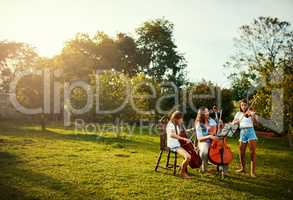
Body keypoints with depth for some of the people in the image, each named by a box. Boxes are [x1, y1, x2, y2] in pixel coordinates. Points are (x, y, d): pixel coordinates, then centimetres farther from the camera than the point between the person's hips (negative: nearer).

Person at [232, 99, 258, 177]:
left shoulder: (251, 112, 3)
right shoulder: (238, 114, 11)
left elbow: (255, 121, -12)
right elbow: (233, 123, 6)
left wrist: (252, 116, -31)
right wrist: (237, 121, -16)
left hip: (250, 131, -3)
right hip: (242, 132, 3)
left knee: (253, 152, -6)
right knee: (241, 152, 9)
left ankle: (253, 171, -1)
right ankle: (242, 168, 28)